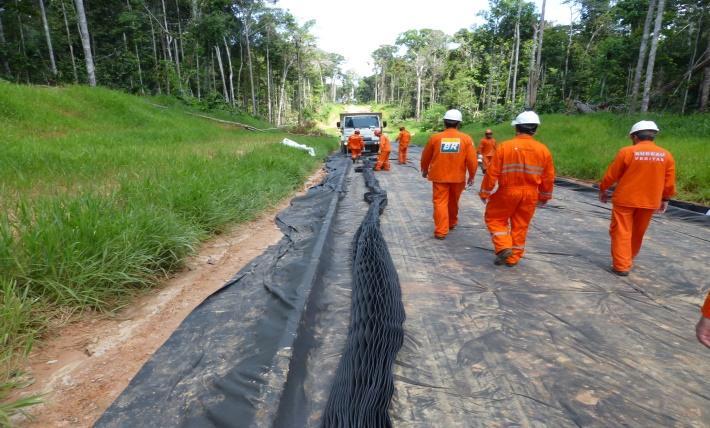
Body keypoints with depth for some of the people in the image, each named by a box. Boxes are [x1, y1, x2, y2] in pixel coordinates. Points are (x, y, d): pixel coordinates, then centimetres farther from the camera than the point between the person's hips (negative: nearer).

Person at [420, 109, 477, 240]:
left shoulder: (435, 137, -5)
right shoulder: (466, 139, -5)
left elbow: (425, 157, 6)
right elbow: (472, 160, -6)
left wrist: (425, 170, 23)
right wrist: (472, 175, 8)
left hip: (439, 176, -2)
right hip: (458, 177, 2)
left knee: (440, 202, 2)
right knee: (453, 202, 20)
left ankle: (441, 231, -4)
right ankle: (452, 224, 39)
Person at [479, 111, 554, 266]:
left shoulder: (505, 146, -11)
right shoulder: (543, 150, 0)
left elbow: (492, 173, -10)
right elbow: (548, 177, 6)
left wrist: (485, 192, 2)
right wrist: (544, 196, 20)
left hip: (507, 192, -3)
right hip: (530, 194, 4)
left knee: (494, 218, 16)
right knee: (520, 226, 15)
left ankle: (504, 248, -1)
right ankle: (513, 258, 24)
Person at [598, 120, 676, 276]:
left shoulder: (626, 152, -11)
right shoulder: (667, 155, 1)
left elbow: (611, 175, -6)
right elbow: (669, 182, 6)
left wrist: (602, 189, 9)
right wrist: (665, 199, 18)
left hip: (625, 199, -4)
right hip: (649, 201, 4)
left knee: (621, 232, 3)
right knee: (638, 233, 19)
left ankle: (621, 266, -1)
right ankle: (629, 260, 35)